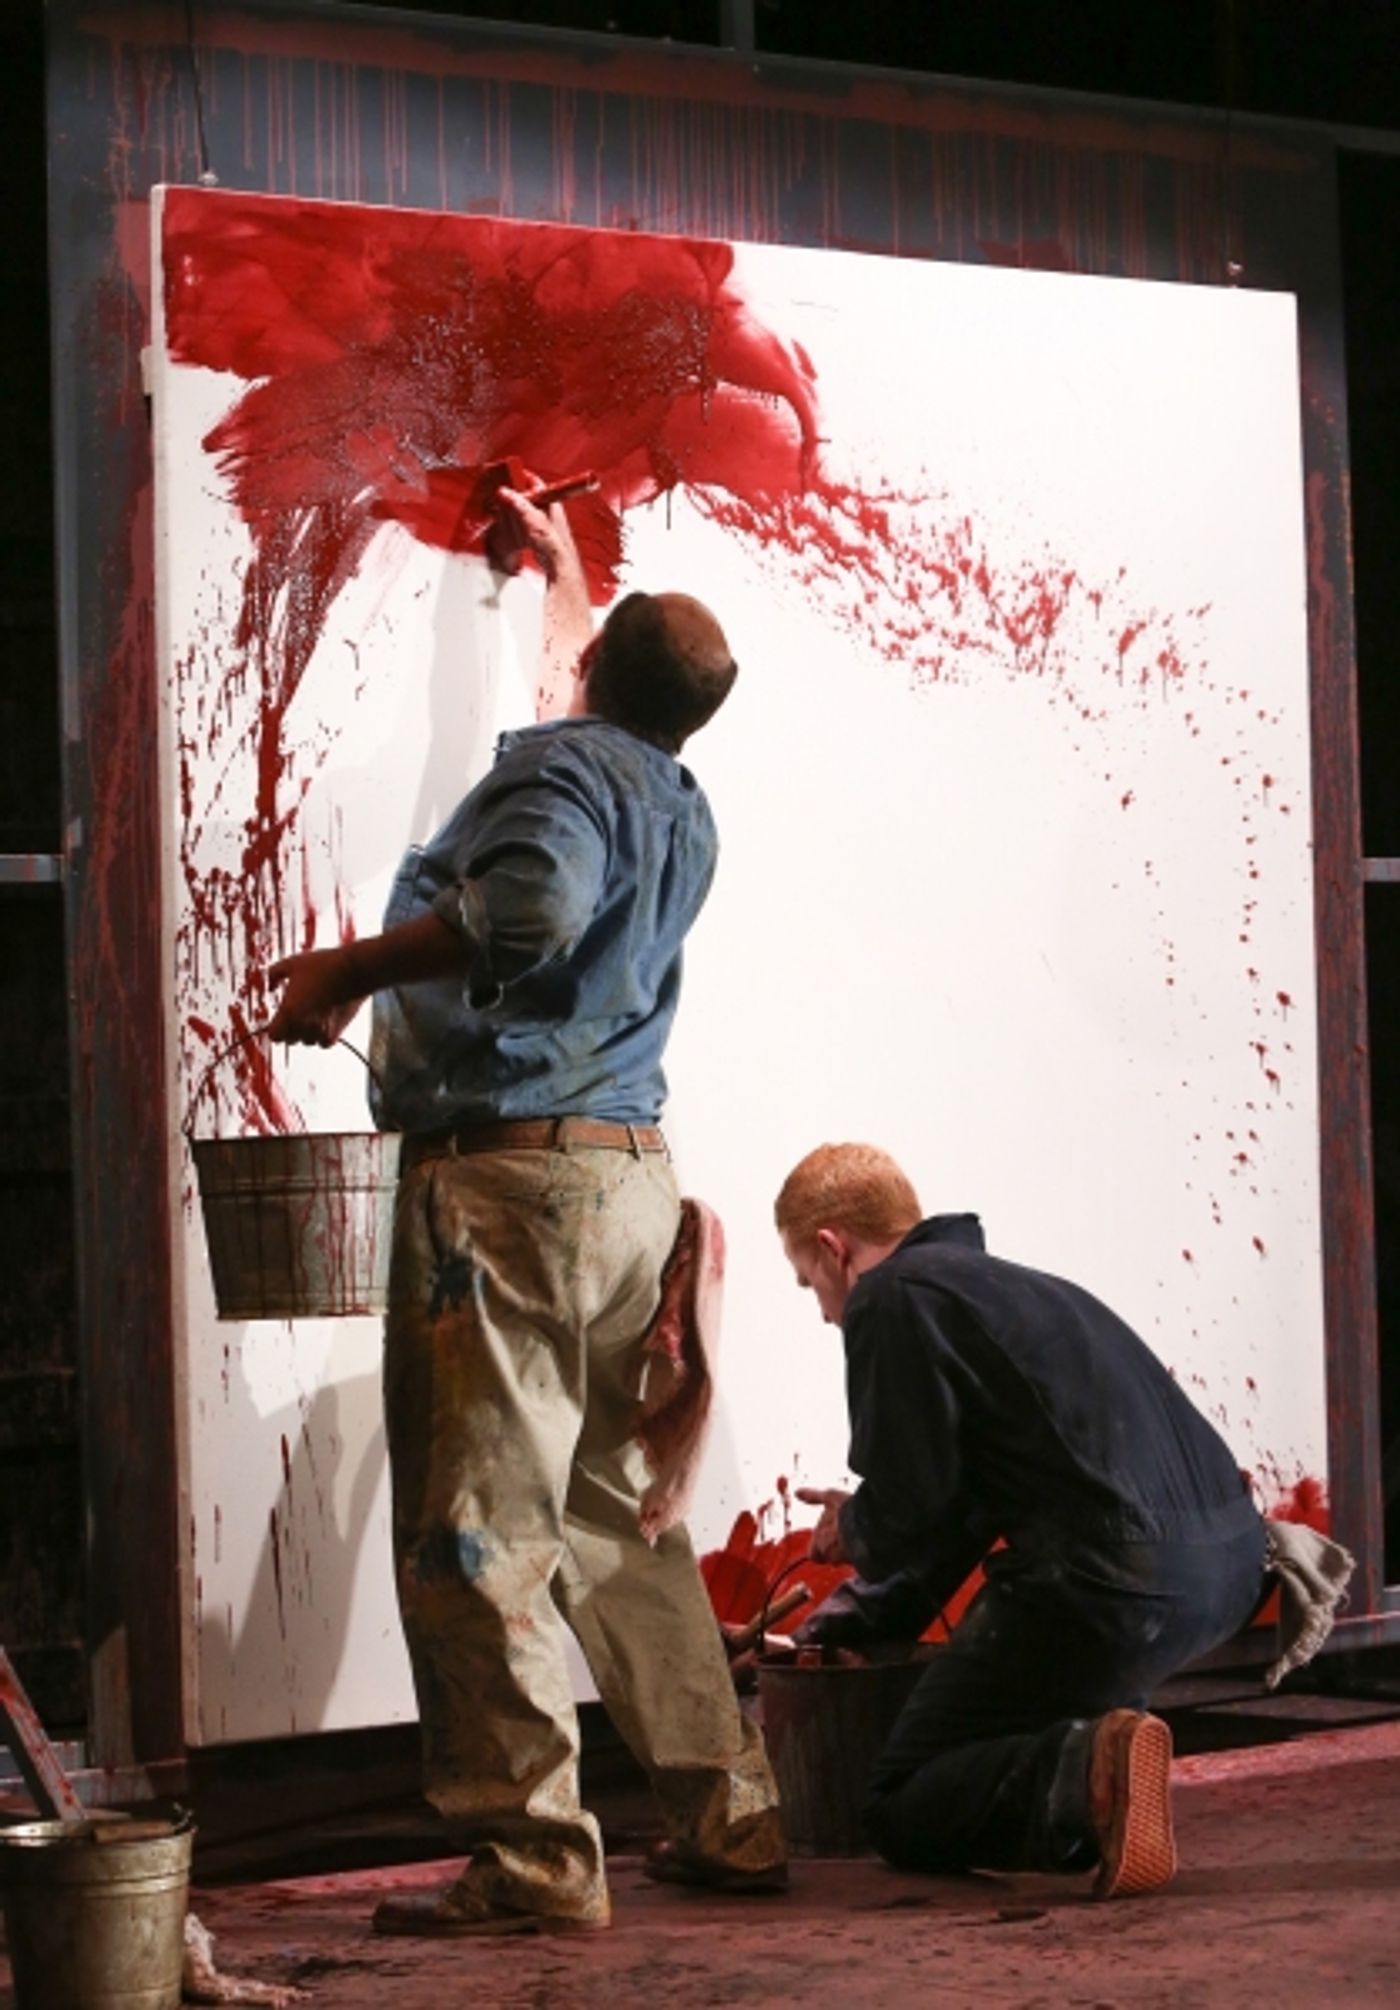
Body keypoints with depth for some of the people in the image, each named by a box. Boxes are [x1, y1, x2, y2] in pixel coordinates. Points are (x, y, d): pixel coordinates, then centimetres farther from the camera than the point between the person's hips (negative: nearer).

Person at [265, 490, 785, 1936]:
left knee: (475, 1531, -6)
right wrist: (565, 580, 55)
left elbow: (529, 906, -29)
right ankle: (725, 1817, 18)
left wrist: (346, 969, -18)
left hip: (506, 1173, -9)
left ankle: (531, 1861, -6)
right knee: (620, 1517, 16)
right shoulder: (680, 809, 18)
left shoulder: (560, 762, -8)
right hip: (631, 1175, 9)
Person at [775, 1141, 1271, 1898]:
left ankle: (1086, 1776, -22)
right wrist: (862, 1612, 39)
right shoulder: (1008, 1284, 27)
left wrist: (855, 1532, 16)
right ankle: (1085, 1754, 15)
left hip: (1115, 1578, -9)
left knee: (903, 1811, 6)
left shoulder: (892, 1297, -1)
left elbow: (911, 1510, -6)